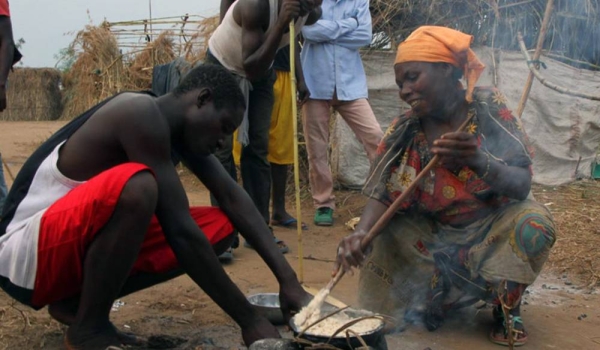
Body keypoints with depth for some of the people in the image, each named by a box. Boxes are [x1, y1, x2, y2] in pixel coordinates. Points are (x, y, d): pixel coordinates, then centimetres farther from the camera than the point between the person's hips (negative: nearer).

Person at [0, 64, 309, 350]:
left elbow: (233, 198, -3)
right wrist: (249, 320, -24)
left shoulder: (177, 126, 3)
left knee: (221, 226, -1)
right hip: (26, 254, -9)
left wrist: (288, 279, -13)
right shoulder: (142, 113, -23)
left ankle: (76, 301, 4)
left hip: (80, 246, 9)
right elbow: (179, 230, -28)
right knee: (136, 185, -37)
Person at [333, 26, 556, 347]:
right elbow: (383, 195, -18)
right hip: (436, 234, 2)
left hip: (492, 227, -2)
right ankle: (439, 297, 8)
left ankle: (507, 307, -3)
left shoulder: (488, 106, -18)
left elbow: (522, 185, -23)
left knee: (532, 223, -30)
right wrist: (361, 232, -40)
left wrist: (478, 161, -45)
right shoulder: (406, 130, -13)